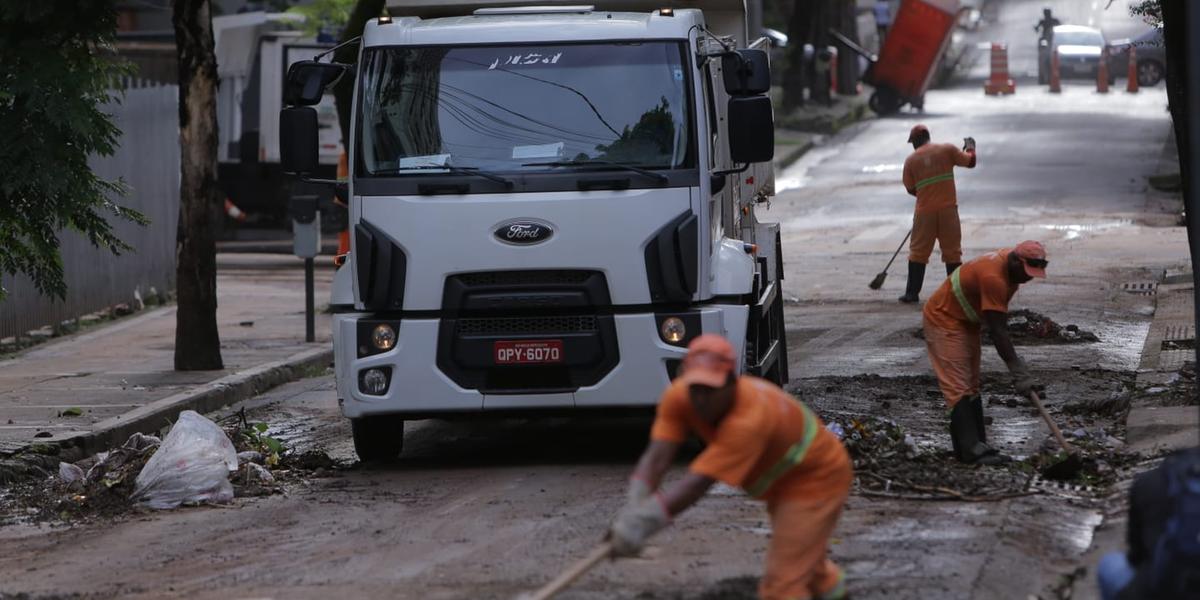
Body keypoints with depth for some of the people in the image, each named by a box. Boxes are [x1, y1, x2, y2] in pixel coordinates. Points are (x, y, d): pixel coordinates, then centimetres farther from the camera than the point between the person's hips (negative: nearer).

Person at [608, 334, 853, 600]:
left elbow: (698, 483, -47)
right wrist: (632, 511, -46)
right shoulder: (678, 397, -22)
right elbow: (657, 456, -30)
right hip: (783, 484, 8)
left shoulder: (751, 418, -42)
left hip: (817, 477, -8)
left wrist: (643, 522, -53)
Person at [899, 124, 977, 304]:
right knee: (952, 252, 8)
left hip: (924, 211, 0)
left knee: (918, 252, 9)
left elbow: (911, 189, 7)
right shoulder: (947, 150, -1)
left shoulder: (911, 160, 1)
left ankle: (912, 292, 7)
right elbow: (970, 161, 3)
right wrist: (970, 147, 23)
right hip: (948, 209, 0)